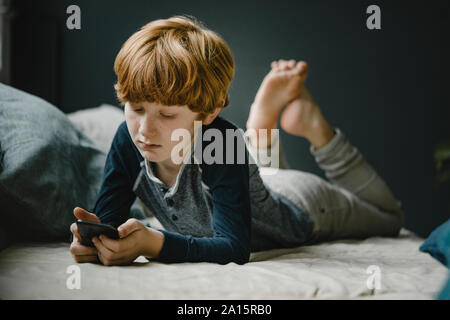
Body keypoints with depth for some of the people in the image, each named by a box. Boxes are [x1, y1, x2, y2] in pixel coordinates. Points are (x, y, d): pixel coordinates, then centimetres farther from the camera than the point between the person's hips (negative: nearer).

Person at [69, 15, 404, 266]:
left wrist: (154, 243, -66)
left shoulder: (223, 146, -47)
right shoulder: (128, 141, -31)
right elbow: (108, 215, -28)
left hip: (297, 204, -5)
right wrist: (96, 236, -53)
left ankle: (314, 126, 25)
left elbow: (235, 248, -51)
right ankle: (262, 122, 35)